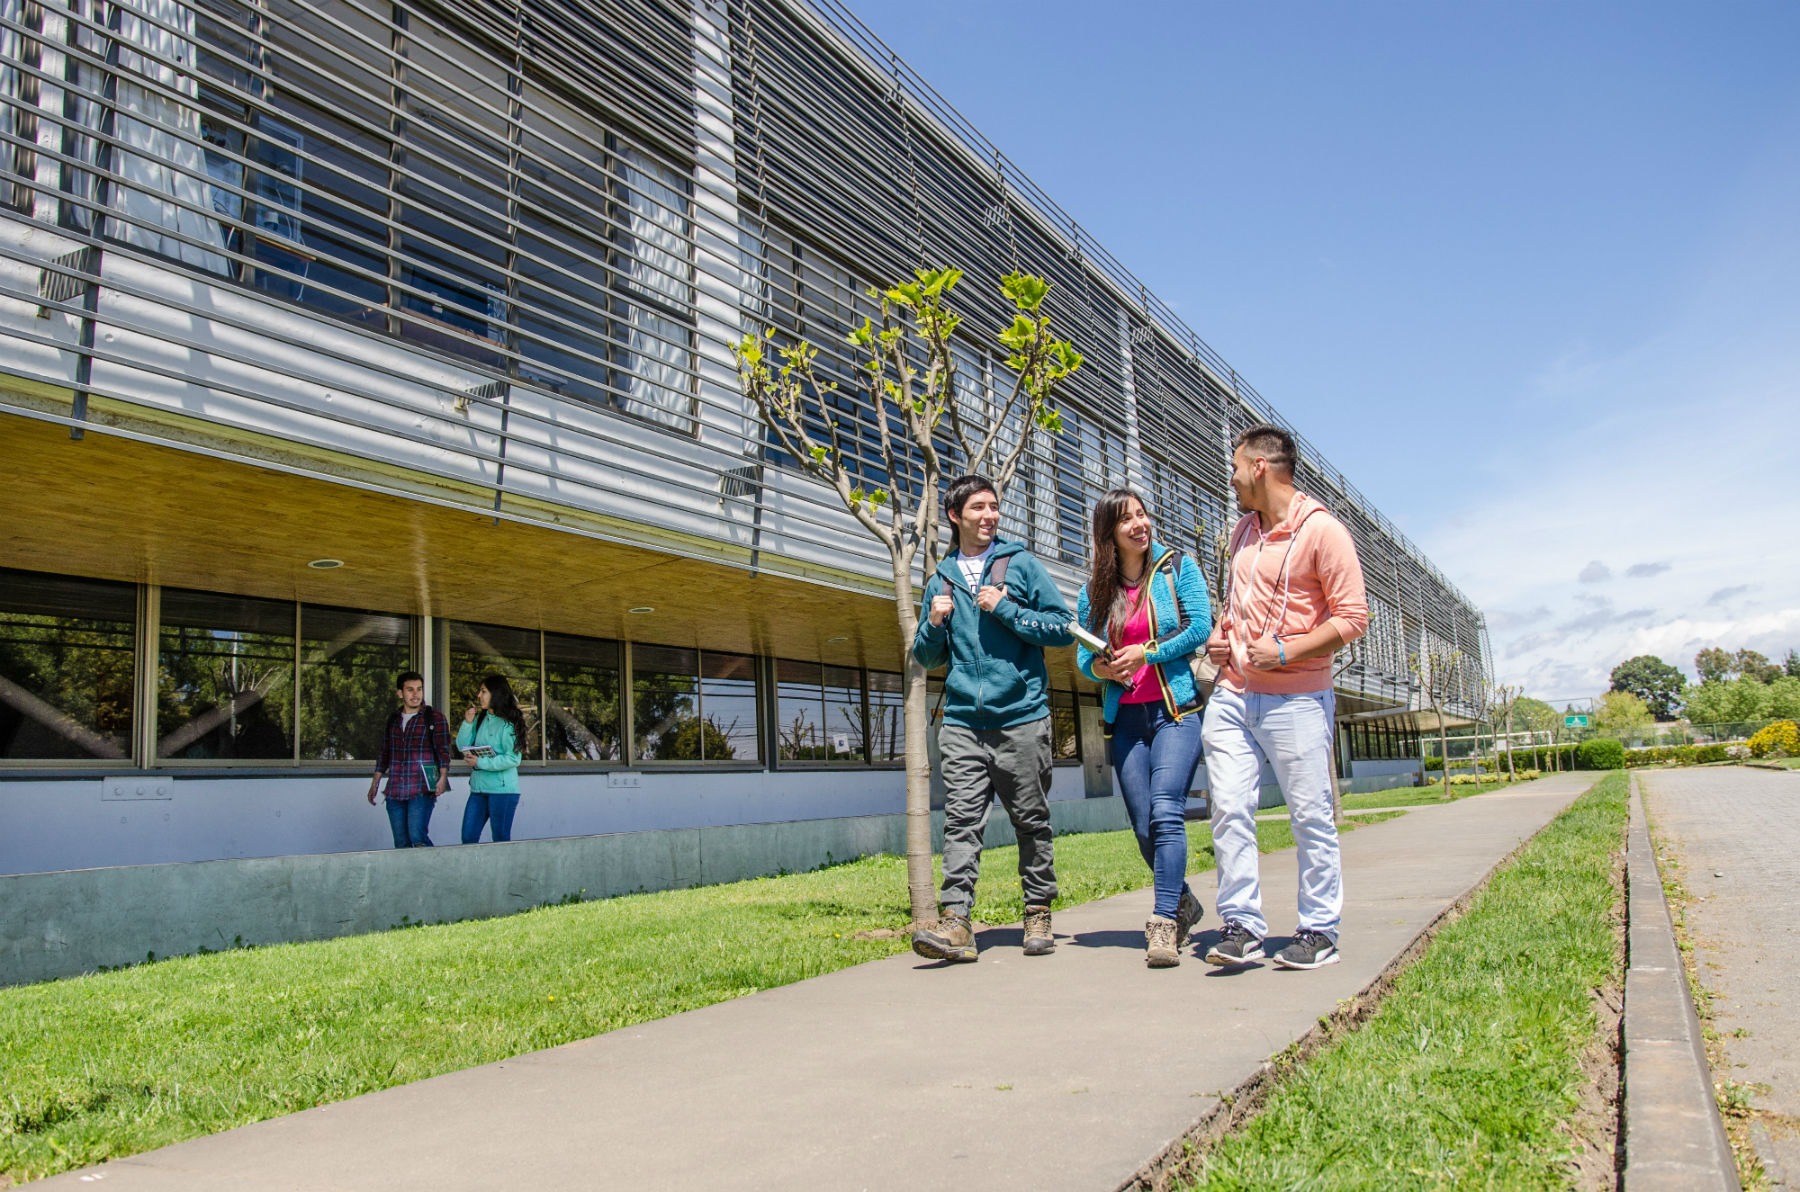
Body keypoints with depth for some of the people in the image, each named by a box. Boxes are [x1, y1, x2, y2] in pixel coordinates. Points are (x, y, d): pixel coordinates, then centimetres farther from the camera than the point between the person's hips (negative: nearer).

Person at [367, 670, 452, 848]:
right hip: (395, 790, 5)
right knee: (401, 843, 4)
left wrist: (443, 777, -18)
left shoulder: (434, 717, 0)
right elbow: (385, 754, 22)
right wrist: (375, 783, 19)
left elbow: (443, 750, -6)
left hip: (422, 789, -5)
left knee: (417, 837, -17)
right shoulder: (393, 719, 15)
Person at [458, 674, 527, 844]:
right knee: (468, 838, 6)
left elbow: (513, 759, -16)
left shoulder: (508, 723, -10)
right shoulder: (480, 718, 9)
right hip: (479, 787, 6)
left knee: (501, 840, 3)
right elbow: (462, 747, 9)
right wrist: (468, 723, -3)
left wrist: (480, 762, -16)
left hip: (502, 789, -6)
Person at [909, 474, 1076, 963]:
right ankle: (955, 920, -11)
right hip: (962, 721, 2)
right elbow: (926, 657, 20)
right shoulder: (941, 580, 14)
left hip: (1022, 717, -2)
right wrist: (934, 624, -1)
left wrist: (1005, 609, -9)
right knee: (961, 819, -7)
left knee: (1031, 821, 6)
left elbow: (1063, 627, 0)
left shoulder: (1022, 564, 6)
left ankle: (1038, 914, 18)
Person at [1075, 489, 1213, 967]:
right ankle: (1183, 902, 30)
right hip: (1124, 719, 4)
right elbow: (1083, 653, 13)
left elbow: (1200, 626, -6)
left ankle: (1163, 925, -17)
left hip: (1175, 709, -4)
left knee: (1166, 812, -19)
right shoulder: (1094, 590, 10)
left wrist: (1148, 652, -12)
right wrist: (1099, 668, -9)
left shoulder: (1177, 567, 3)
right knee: (1143, 827, 6)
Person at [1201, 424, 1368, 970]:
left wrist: (1285, 651, -19)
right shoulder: (1243, 530, 16)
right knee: (1229, 811, -1)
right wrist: (1219, 634, 11)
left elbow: (1353, 617, -10)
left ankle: (1319, 930, 12)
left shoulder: (1322, 530, -7)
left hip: (1296, 700, -6)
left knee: (1311, 818, 2)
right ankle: (1241, 925, 4)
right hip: (1231, 697, 6)